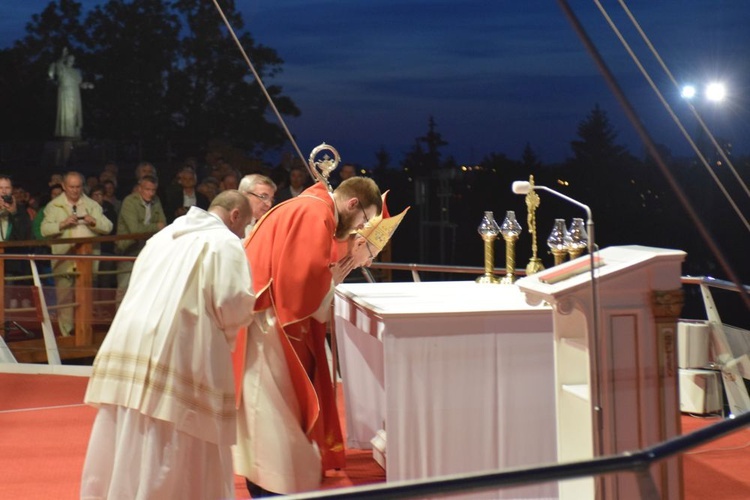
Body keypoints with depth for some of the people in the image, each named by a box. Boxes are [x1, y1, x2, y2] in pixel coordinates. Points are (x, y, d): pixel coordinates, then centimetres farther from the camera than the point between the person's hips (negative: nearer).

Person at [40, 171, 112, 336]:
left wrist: (94, 222, -13)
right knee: (64, 297, -3)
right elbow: (45, 230, -2)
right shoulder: (54, 206, 10)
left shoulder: (92, 205, 14)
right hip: (64, 259, -1)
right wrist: (62, 224, -15)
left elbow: (108, 227, 5)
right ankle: (66, 334, 4)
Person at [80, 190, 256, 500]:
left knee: (124, 445, 13)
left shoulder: (165, 235, 21)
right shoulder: (225, 242, -2)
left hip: (130, 340, 7)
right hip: (178, 350, -7)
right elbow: (232, 304, -11)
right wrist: (246, 313, 11)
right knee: (177, 451, 1)